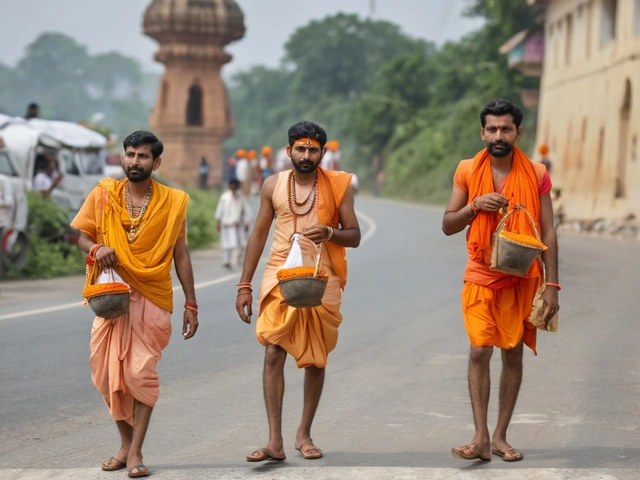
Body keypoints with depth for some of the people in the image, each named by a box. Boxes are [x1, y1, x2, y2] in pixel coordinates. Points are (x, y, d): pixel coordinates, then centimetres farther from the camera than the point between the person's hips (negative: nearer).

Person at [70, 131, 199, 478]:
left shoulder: (173, 202, 3)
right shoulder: (103, 194, 3)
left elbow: (180, 254, 7)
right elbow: (83, 236, 9)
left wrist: (191, 304, 5)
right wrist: (95, 249, -15)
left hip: (152, 297, -2)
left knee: (141, 371, -8)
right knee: (108, 372, 3)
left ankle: (135, 451, -2)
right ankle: (126, 442, 20)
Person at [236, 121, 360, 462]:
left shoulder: (338, 185, 1)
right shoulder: (273, 185, 5)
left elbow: (354, 236, 3)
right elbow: (258, 234, 10)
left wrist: (329, 233, -19)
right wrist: (244, 285, 6)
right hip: (281, 277, 0)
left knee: (316, 359, 7)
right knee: (273, 354, -11)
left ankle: (304, 434, 22)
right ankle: (275, 441, -12)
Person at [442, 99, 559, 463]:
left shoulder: (536, 175, -2)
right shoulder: (468, 171, 1)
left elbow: (548, 233, -1)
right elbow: (448, 226, 5)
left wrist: (552, 286, -6)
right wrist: (475, 205, -15)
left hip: (522, 279, 0)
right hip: (481, 278, 0)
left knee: (513, 353, 4)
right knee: (480, 351, -9)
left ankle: (500, 436, 13)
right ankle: (481, 438, -8)